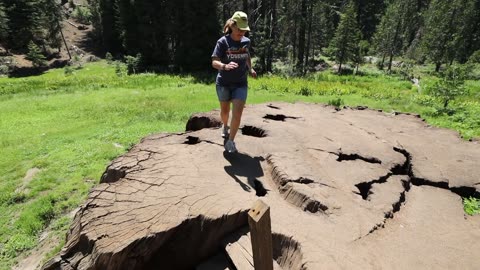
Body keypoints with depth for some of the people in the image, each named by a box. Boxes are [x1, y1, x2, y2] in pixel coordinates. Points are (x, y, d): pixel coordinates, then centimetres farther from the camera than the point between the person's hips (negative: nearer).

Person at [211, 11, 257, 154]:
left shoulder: (246, 41, -1)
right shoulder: (223, 42, -13)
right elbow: (214, 62, -22)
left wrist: (250, 69, 9)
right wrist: (225, 66, -42)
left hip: (240, 84, 2)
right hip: (223, 83, -1)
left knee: (237, 113, -12)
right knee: (224, 111, 16)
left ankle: (230, 141, -1)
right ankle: (225, 126, 50)